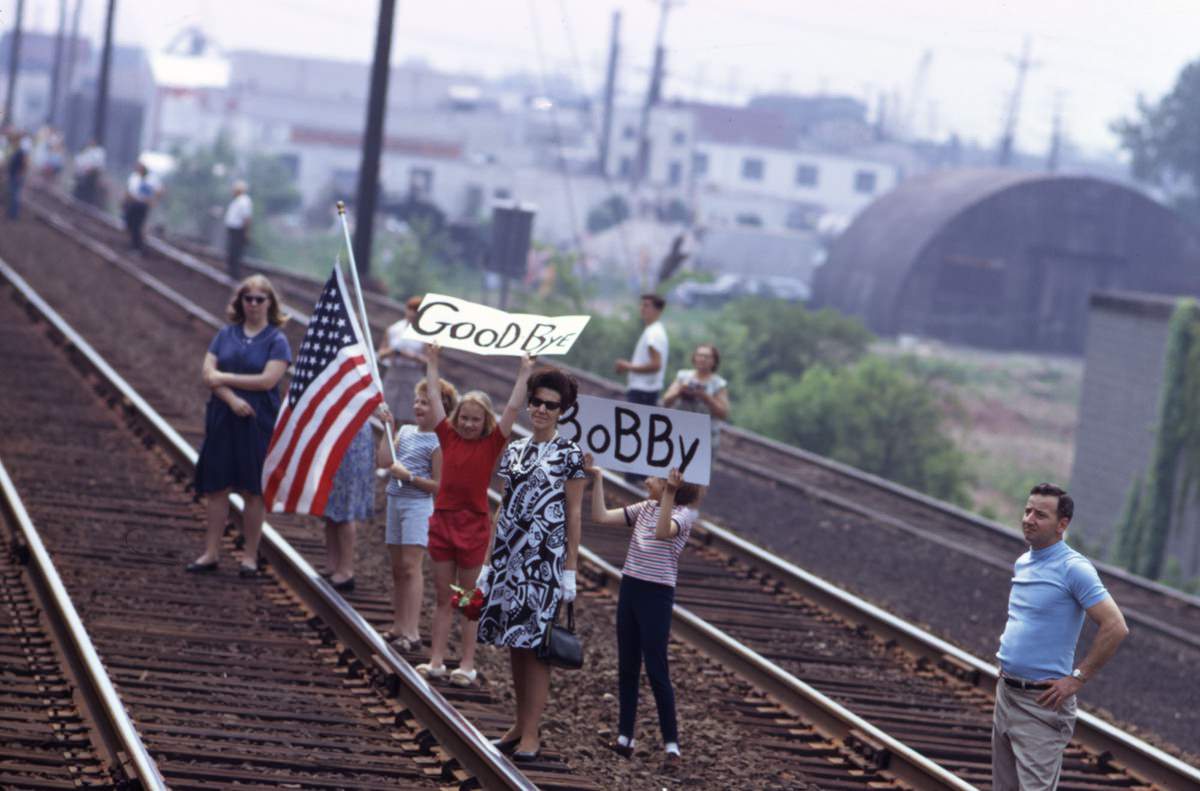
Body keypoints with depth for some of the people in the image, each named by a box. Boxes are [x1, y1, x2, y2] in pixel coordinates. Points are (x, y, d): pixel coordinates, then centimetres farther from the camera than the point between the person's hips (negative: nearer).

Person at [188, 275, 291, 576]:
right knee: (216, 487, 4)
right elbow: (209, 373, -1)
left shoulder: (276, 340, -2)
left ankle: (250, 556, 10)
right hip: (222, 420, 3)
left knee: (253, 491, 3)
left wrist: (225, 378, -9)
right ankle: (210, 553, 9)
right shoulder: (226, 334, 8)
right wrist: (232, 398, -16)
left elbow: (267, 380, -14)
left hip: (258, 424, -3)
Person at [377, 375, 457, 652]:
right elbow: (383, 461, 4)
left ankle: (411, 632, -13)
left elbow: (439, 485, -12)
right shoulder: (406, 431, 11)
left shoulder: (438, 442, -10)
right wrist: (389, 429, 3)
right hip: (396, 502, 7)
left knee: (410, 567, -12)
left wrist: (410, 476, -20)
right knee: (397, 568, 10)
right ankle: (399, 628, 17)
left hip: (418, 505, -7)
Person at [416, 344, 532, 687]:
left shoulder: (492, 443, -3)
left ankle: (467, 664, 10)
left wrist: (524, 372, -9)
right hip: (443, 519, 3)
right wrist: (432, 362, 13)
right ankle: (436, 660, 11)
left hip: (474, 524, -3)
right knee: (442, 597, 8)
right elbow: (434, 398, 9)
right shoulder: (448, 437, 4)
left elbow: (513, 408, -7)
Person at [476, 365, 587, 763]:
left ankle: (531, 734, -1)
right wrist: (489, 563, 13)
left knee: (534, 643, -6)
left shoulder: (569, 454, -2)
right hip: (509, 555, 5)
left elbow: (574, 515, -3)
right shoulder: (514, 451, 12)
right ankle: (520, 725, 17)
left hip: (544, 559, -5)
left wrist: (570, 570, -7)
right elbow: (504, 509, 15)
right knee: (514, 642, 8)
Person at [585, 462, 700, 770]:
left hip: (657, 594, -7)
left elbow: (662, 532, -32)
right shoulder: (644, 508, 9)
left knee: (657, 671, -6)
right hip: (630, 587, 7)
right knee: (626, 667, 10)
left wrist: (670, 493, -38)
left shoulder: (682, 514, -10)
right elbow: (601, 516, 6)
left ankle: (671, 745, 1)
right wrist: (597, 479, 1)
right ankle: (625, 738, 17)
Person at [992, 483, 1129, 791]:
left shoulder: (1074, 568, -14)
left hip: (1041, 703, -8)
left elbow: (1115, 627, -19)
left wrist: (1077, 679, -16)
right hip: (1006, 693, 8)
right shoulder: (1022, 563, 12)